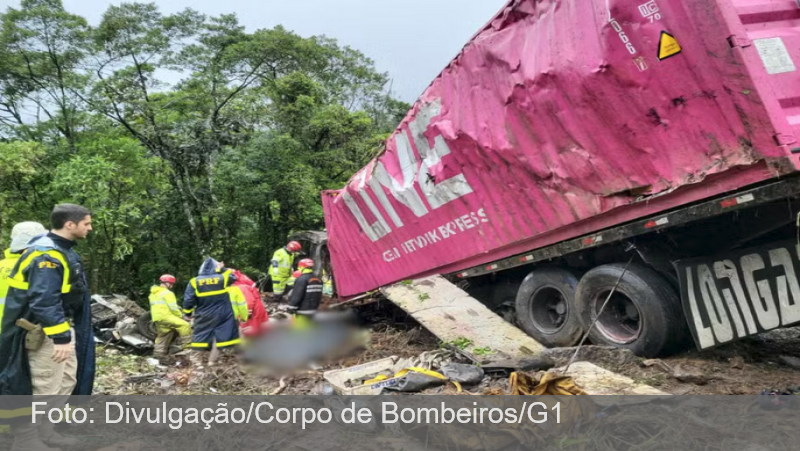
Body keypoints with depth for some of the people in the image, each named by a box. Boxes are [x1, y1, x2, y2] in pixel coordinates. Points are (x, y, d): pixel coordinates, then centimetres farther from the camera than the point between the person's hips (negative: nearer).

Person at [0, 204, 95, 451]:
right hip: (44, 331, -11)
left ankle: (44, 430, 29)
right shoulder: (48, 254, -23)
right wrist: (60, 337, -29)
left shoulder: (62, 250, 10)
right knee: (45, 387, -2)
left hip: (61, 326, 11)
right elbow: (44, 301, -29)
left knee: (67, 380, 17)